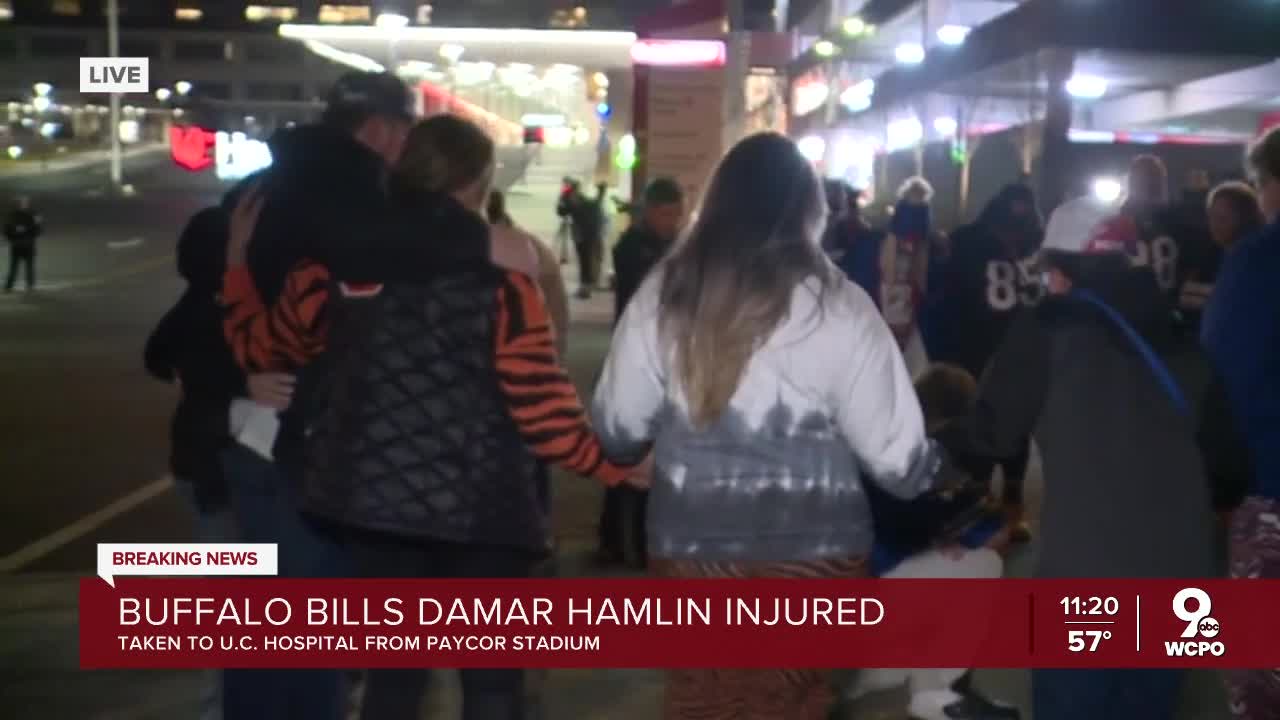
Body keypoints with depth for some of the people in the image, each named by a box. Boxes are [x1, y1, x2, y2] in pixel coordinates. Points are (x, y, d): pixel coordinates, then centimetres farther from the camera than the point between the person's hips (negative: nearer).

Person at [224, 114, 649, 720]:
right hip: (479, 505, -4)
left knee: (392, 670, 17)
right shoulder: (500, 276, -11)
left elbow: (259, 345, 10)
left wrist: (237, 263, 23)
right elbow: (540, 403, -14)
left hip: (372, 500, 4)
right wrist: (615, 465, -2)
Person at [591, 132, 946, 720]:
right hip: (810, 552, -2)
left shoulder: (663, 294, -5)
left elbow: (617, 430, 3)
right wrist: (931, 467, 14)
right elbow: (895, 454, -8)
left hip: (690, 547, 2)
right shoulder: (837, 307, -12)